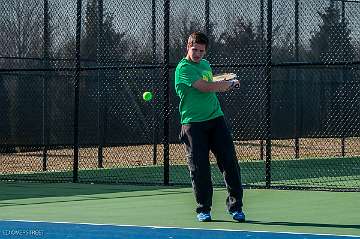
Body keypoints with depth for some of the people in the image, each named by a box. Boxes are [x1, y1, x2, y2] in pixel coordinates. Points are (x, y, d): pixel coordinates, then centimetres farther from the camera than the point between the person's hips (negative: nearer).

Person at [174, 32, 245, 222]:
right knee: (200, 168, -3)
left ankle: (235, 206, 5)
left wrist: (226, 85, 11)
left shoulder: (206, 64, 16)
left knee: (230, 163, -1)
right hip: (193, 124, -6)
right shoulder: (183, 68, -10)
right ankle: (203, 209, 10)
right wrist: (230, 83, -6)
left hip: (216, 119, 6)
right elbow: (205, 87, -19)